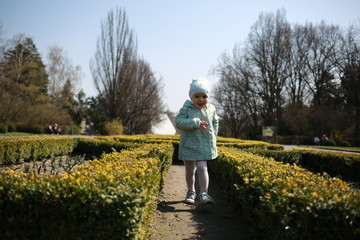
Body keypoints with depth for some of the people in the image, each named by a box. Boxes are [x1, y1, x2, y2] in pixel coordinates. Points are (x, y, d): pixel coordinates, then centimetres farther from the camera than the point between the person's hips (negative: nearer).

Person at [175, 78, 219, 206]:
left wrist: (213, 136, 8)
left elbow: (215, 122, 19)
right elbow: (179, 122, -19)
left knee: (202, 167, -13)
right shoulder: (186, 109, -8)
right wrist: (195, 123, -27)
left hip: (206, 145, 1)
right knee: (190, 170, 10)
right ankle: (191, 192, 29)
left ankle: (203, 194, -10)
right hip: (189, 145, -1)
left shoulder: (211, 109, 3)